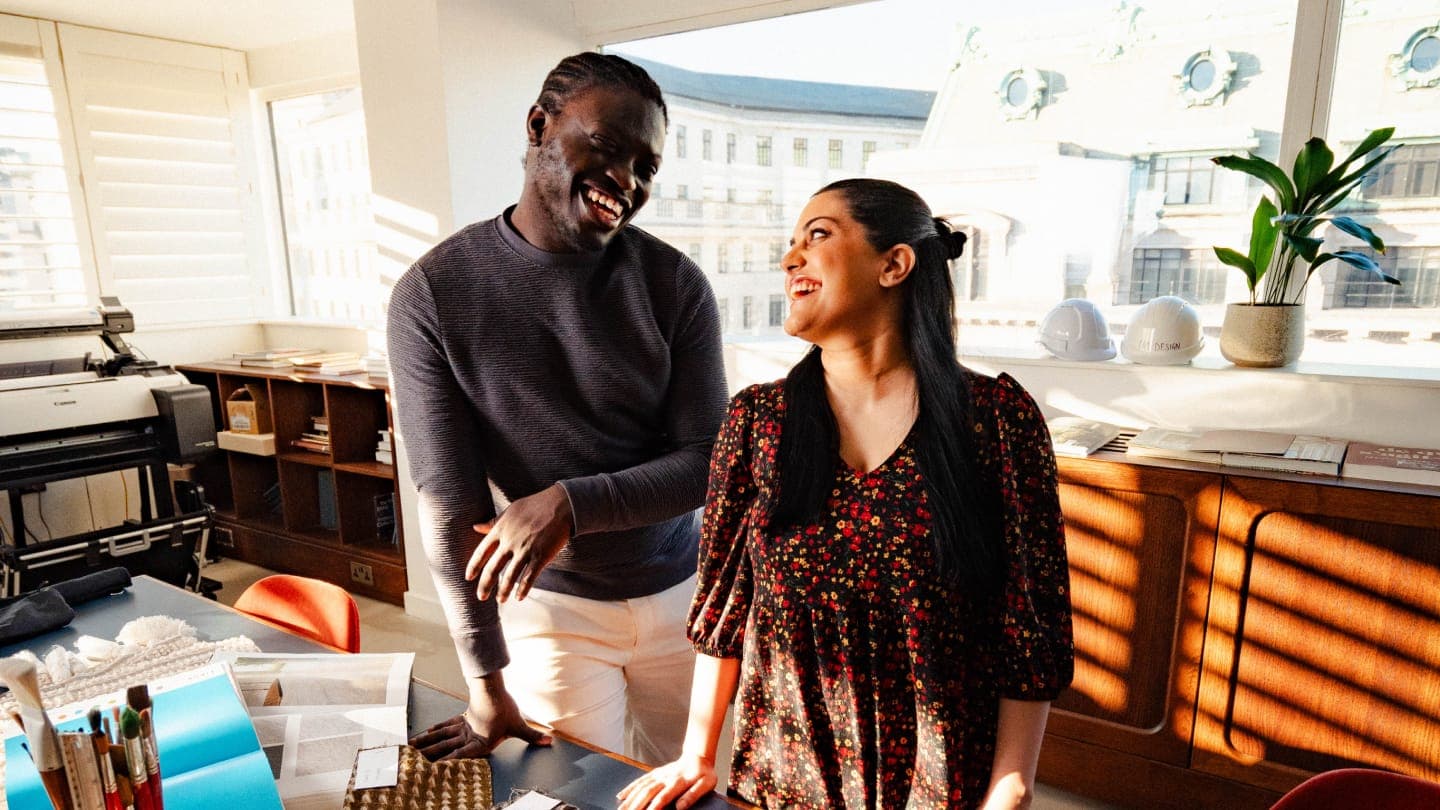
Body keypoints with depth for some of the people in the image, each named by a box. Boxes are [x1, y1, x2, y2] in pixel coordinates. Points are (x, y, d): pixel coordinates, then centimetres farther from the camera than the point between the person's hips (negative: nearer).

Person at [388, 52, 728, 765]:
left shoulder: (676, 284, -9)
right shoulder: (433, 293, -12)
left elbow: (708, 462, -10)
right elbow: (448, 498, -14)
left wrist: (572, 503, -25)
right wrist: (486, 684, -13)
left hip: (679, 591, 2)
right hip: (547, 605, -2)